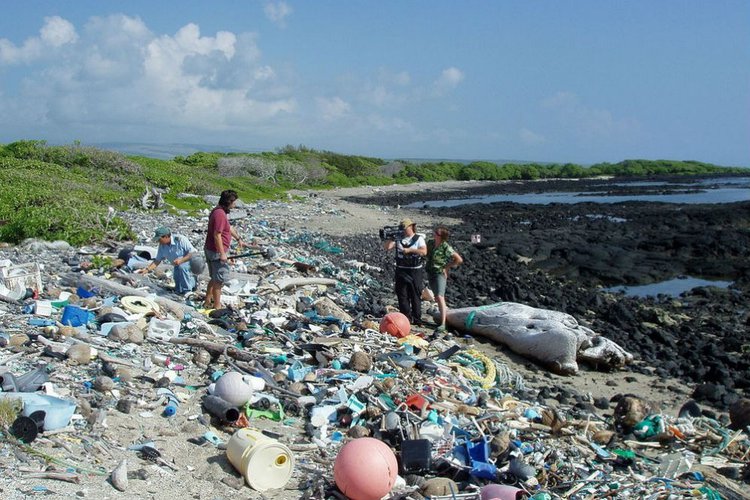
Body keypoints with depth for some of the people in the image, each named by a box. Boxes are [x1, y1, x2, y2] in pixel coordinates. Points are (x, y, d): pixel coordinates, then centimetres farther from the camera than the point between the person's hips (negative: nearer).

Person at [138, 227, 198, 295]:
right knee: (178, 291, 1)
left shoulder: (180, 240, -28)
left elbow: (193, 253, -28)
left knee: (181, 267, -39)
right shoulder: (162, 246, -9)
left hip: (190, 262, -7)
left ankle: (188, 291, -24)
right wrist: (147, 269, -11)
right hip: (178, 266, 7)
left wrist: (181, 260, -39)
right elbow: (157, 260, -1)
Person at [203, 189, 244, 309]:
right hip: (217, 252, -10)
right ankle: (217, 307, 7)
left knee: (214, 278, 21)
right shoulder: (220, 214, -22)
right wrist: (222, 254, -24)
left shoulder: (220, 211, 11)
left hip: (210, 250, 10)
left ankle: (208, 302, 31)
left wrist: (238, 238, 36)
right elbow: (217, 235, -26)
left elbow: (229, 227, 26)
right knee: (219, 280, -1)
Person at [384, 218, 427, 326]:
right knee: (402, 295, 5)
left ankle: (417, 319, 9)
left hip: (415, 271, -4)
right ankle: (406, 318, 14)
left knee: (415, 295, 1)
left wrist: (409, 250, -19)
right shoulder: (399, 238, 8)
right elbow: (387, 247, 1)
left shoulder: (419, 238, -2)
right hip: (401, 270, 4)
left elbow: (424, 251, -15)